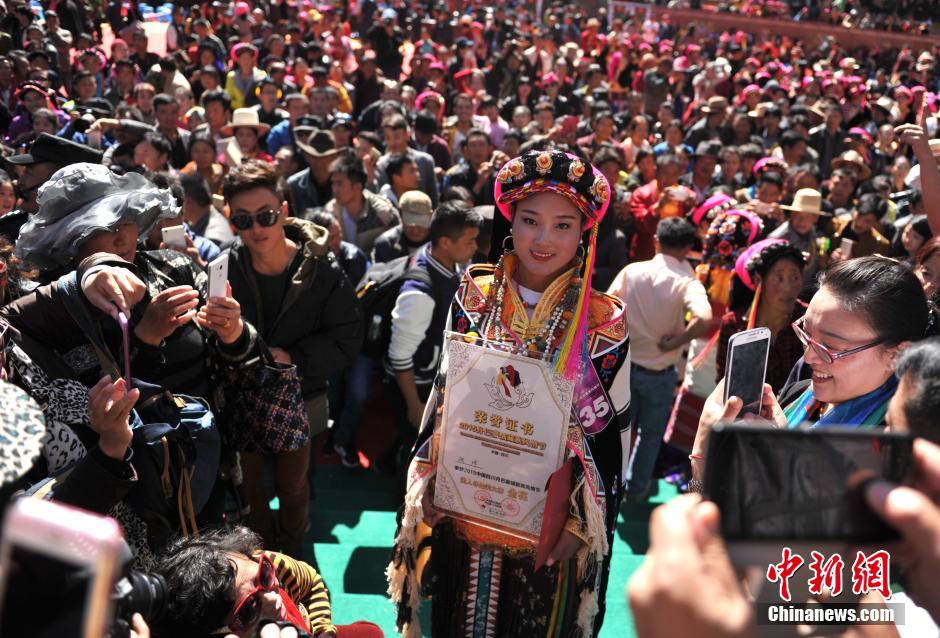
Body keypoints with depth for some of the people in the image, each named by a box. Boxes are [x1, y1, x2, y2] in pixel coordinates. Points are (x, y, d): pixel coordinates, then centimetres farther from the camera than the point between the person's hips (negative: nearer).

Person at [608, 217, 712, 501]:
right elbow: (704, 319, -33)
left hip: (624, 365, 2)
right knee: (651, 434, 21)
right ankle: (637, 489, 34)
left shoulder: (632, 270, -8)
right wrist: (674, 342, -20)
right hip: (659, 373, -2)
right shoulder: (686, 282, -16)